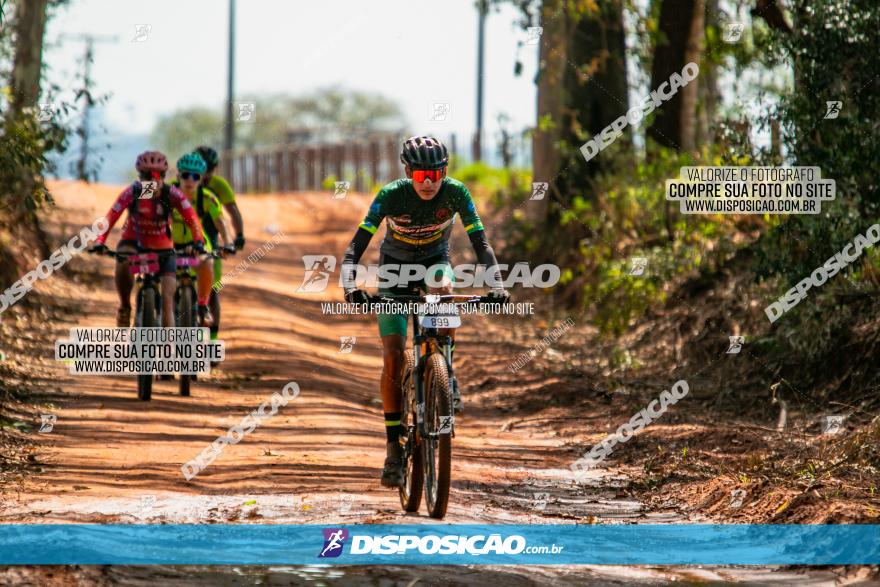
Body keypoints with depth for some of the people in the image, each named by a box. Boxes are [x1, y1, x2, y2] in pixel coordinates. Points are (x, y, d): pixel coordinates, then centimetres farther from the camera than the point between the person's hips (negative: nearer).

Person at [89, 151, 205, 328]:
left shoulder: (172, 194, -18)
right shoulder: (132, 192, -19)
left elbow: (191, 218, -28)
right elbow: (111, 217, -28)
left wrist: (198, 242, -46)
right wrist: (99, 242, -44)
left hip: (162, 247, 1)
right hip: (134, 241, -1)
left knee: (167, 299, -9)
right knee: (123, 263, -36)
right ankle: (124, 306, -15)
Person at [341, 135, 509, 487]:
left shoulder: (455, 193, -25)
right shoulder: (392, 195, -27)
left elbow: (480, 241, -26)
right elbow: (357, 243, -31)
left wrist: (496, 284, -41)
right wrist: (350, 285, -47)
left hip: (434, 261, 1)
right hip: (395, 265, -1)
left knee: (443, 290, -38)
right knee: (393, 358, -13)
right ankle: (394, 447, -6)